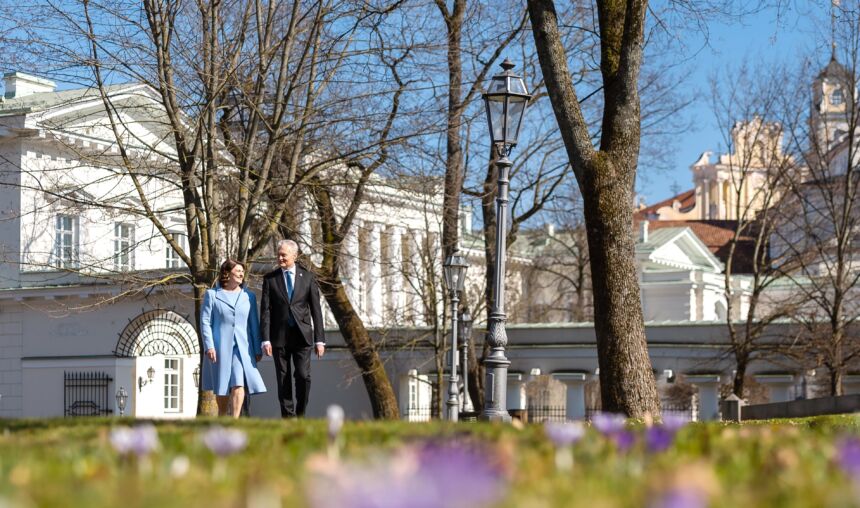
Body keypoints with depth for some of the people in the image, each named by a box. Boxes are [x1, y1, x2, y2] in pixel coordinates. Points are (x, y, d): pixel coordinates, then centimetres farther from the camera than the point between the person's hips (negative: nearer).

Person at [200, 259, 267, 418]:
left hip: (242, 347, 1)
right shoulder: (212, 295, 4)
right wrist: (209, 346, -10)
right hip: (220, 347, -1)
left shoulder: (249, 296, 11)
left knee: (239, 384, -14)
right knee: (222, 387, 8)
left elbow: (254, 324, 12)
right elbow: (205, 322, 0)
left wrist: (257, 349, 8)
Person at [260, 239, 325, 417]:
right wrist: (266, 339, -8)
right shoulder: (270, 279, 4)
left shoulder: (307, 277, 5)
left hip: (302, 336, 0)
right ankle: (288, 417, 8)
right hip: (279, 337, 0)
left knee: (303, 376, -10)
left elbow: (316, 310, 5)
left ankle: (300, 414, 7)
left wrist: (320, 339, 0)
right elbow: (265, 311, 1)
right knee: (283, 380, 2)